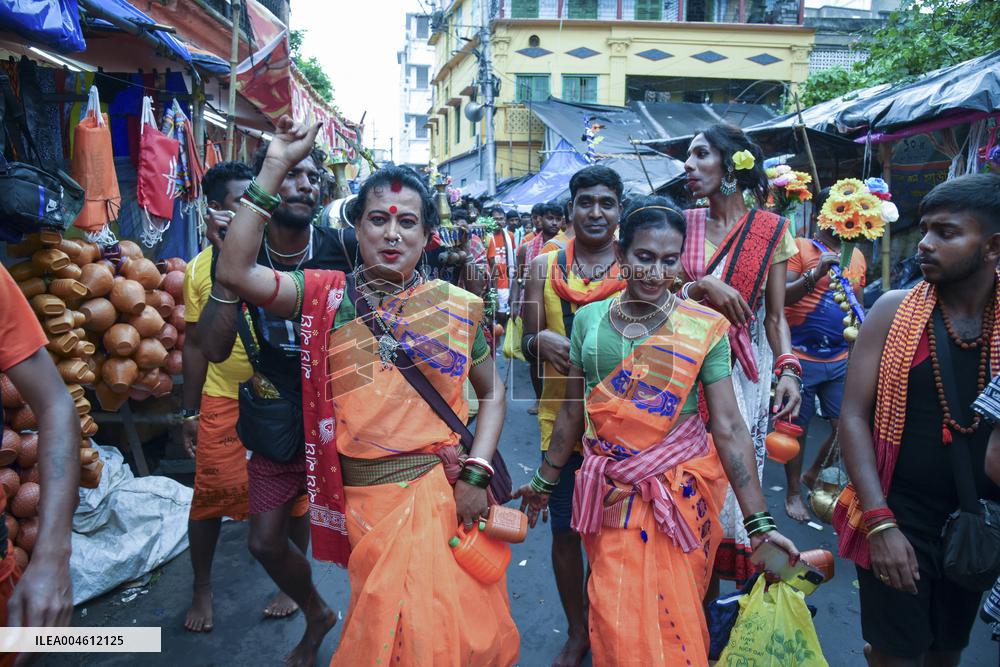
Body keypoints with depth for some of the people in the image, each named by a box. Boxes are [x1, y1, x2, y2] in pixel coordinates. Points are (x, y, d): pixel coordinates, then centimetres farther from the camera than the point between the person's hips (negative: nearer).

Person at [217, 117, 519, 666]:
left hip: (444, 490, 0)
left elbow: (491, 392, 6)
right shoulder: (326, 297, -1)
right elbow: (236, 272, -15)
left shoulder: (456, 307, -1)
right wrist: (274, 169, -15)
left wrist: (476, 473, -7)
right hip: (364, 496, 0)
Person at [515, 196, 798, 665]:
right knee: (616, 625, 15)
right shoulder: (588, 319, -1)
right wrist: (544, 481, 15)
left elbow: (729, 427, -10)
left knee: (674, 623, 10)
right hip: (610, 492, 3)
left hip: (680, 492, -2)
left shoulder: (705, 327, -8)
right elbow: (573, 411, 8)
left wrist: (758, 522, -13)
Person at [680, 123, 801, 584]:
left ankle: (740, 582, 22)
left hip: (744, 368, -1)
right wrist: (703, 287, -16)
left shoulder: (771, 230, 1)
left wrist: (788, 369, -14)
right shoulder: (685, 224, 5)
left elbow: (776, 316, 0)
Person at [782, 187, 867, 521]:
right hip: (802, 358, -5)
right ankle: (793, 491, 20)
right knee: (798, 427, 4)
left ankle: (813, 475, 30)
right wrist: (815, 274, -28)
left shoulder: (856, 255, 13)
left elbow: (859, 306, 22)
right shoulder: (800, 248, -5)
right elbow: (780, 298, -15)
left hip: (840, 360, 6)